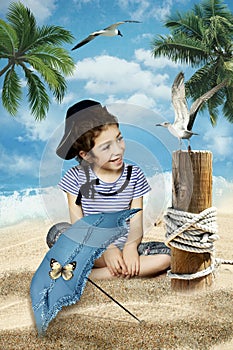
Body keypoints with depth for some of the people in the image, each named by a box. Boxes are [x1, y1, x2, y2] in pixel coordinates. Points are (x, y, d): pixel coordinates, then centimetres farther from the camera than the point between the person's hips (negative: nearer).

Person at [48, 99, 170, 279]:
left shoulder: (134, 175, 1)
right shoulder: (76, 176, -4)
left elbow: (136, 222, -3)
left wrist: (131, 246, -25)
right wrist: (105, 249, -24)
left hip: (123, 247, 3)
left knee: (166, 255, -25)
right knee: (58, 232, -31)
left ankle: (87, 274, -24)